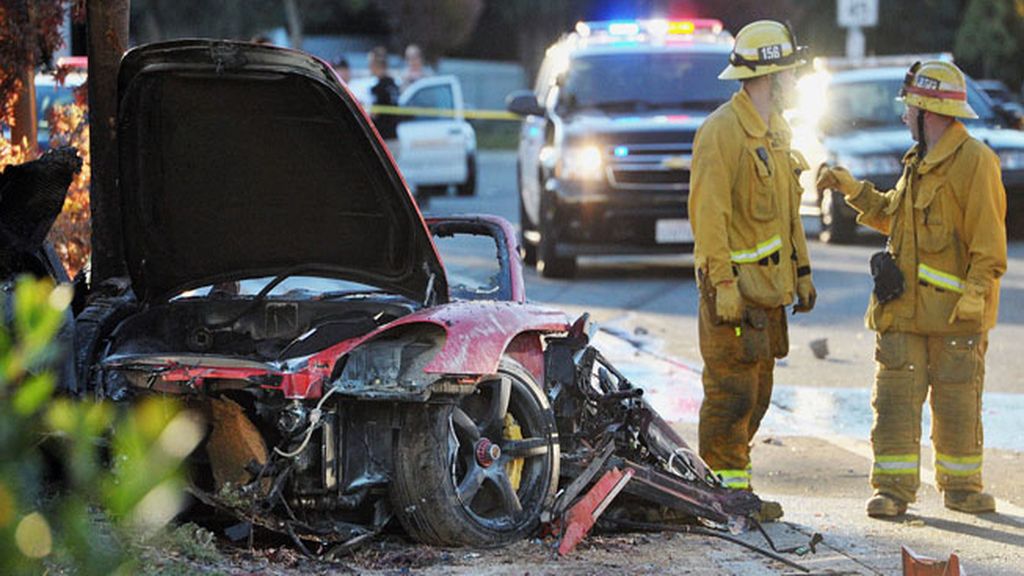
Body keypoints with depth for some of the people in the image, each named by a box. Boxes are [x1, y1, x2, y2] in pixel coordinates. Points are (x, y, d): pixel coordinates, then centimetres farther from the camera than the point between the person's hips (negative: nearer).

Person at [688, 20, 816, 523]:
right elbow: (708, 212, -19)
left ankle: (724, 485, 19)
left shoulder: (775, 132, 16)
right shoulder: (722, 131, -14)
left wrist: (801, 272, 20)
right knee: (731, 393, -8)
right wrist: (723, 283, -22)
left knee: (756, 391, 12)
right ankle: (728, 490, -4)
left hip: (767, 288, 10)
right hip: (734, 287, -10)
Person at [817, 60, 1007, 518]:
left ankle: (961, 485, 16)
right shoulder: (918, 163, 16)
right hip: (904, 305, 7)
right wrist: (854, 190, 23)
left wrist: (976, 292, -19)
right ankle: (893, 487, 6)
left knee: (957, 404, 3)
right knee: (895, 398, 2)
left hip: (954, 310, -7)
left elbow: (988, 239, -13)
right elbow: (892, 215, 31)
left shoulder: (974, 161, -9)